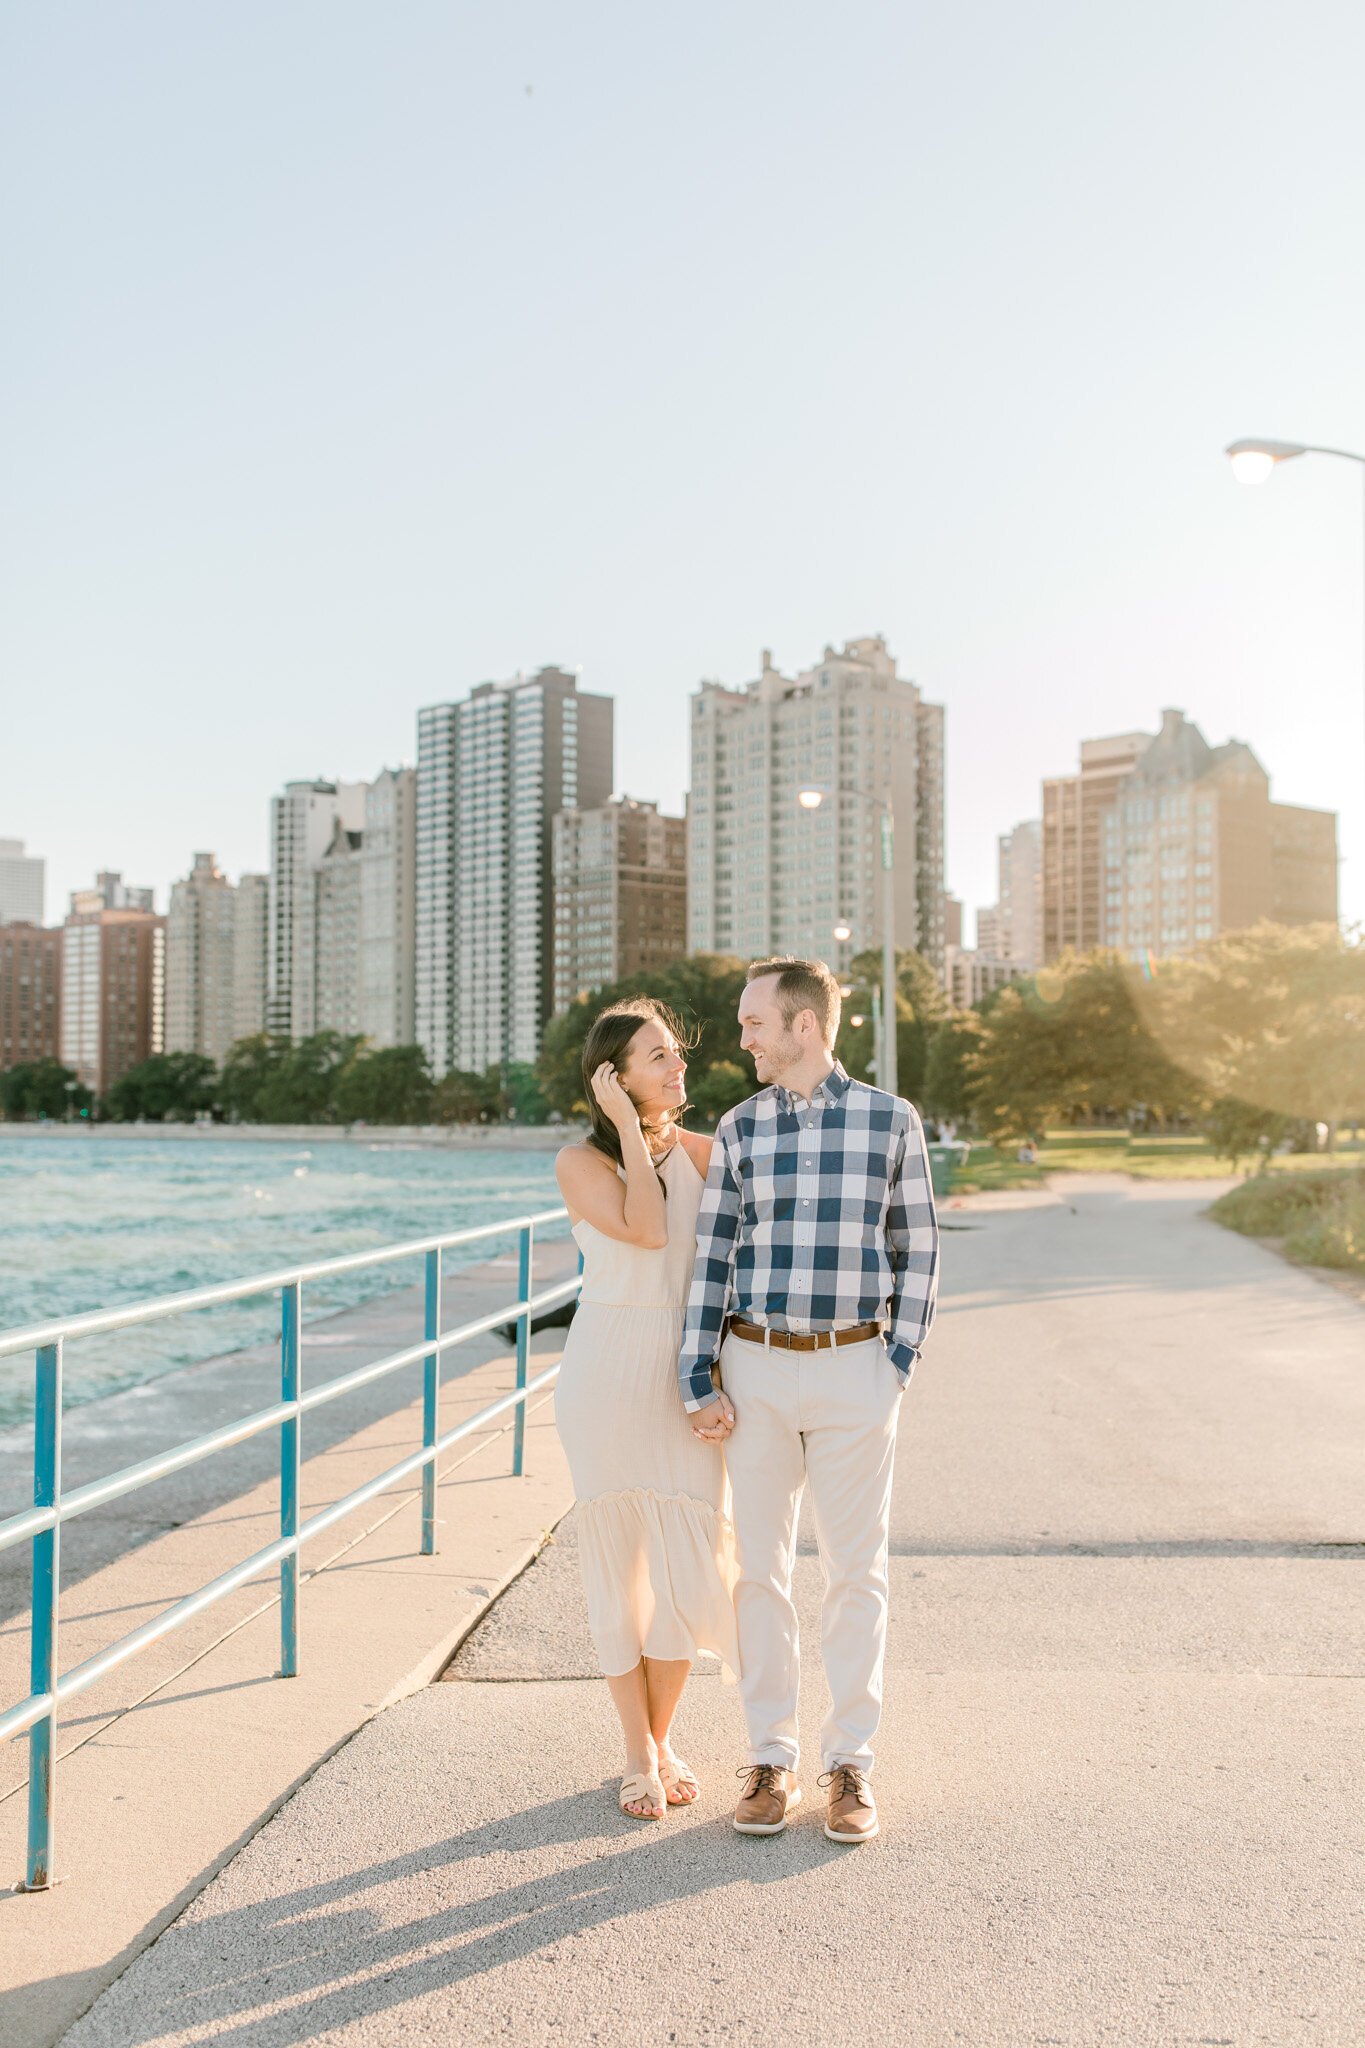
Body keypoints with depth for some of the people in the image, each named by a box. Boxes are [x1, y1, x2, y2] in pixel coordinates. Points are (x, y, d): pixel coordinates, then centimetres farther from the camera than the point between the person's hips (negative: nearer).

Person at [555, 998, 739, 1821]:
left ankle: (664, 1738, 24)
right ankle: (640, 1755, 23)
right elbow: (646, 1231, -21)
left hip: (689, 1376, 2)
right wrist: (629, 1128, -16)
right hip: (608, 1373, -2)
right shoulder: (580, 1163, -5)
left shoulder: (703, 1153, 4)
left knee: (690, 1567, 1)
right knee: (618, 1565, 6)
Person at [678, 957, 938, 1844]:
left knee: (856, 1570, 5)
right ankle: (772, 1760, 20)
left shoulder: (890, 1120, -2)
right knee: (761, 1567, 7)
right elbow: (713, 1256, 4)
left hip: (854, 1370, -2)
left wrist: (901, 1362, -3)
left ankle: (851, 1762, 19)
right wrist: (700, 1382, -1)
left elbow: (918, 1248, 3)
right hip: (755, 1369, 2)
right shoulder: (739, 1128, 3)